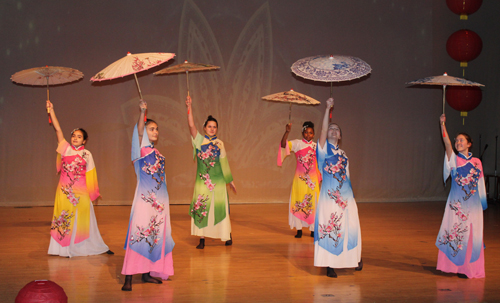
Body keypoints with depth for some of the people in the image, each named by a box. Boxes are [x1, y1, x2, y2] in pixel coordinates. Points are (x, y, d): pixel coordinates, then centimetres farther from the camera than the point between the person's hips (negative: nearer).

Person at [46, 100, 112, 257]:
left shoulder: (87, 154, 4)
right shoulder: (66, 148, 4)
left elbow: (90, 174, 7)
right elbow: (57, 129, -3)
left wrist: (93, 192, 7)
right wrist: (51, 111, -9)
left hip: (81, 191, 0)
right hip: (65, 190, 0)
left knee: (82, 218, 4)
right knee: (65, 218, 1)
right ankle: (66, 249, 9)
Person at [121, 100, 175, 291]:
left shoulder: (157, 153, 16)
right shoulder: (141, 149, -1)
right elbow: (139, 131, -19)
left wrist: (164, 201, 16)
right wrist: (142, 112, -33)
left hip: (159, 200, 7)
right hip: (144, 198, -7)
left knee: (155, 235, 9)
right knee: (138, 234, -11)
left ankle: (147, 273, 17)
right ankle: (128, 277, -10)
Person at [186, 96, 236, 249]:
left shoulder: (219, 143, 7)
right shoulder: (199, 140, 2)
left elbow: (224, 163, 14)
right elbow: (191, 126, -13)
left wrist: (230, 180, 17)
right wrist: (189, 108, -23)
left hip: (218, 182, 1)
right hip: (202, 181, -1)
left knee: (220, 209, 6)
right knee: (201, 209, -2)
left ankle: (227, 235, 22)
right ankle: (202, 239, 5)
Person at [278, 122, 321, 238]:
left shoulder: (316, 146, 10)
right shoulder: (297, 144, 0)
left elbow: (319, 163, 16)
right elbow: (283, 144, -17)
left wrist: (320, 177, 12)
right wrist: (287, 132, -32)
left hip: (312, 179, 2)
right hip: (300, 178, -2)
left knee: (313, 203, 2)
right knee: (298, 202, -2)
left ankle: (313, 229, 9)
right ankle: (299, 229, 4)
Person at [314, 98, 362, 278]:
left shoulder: (342, 154, 17)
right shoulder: (323, 148, 3)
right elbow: (323, 131, -14)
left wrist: (352, 195, 15)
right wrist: (327, 109, -21)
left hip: (346, 197, 4)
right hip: (329, 196, -4)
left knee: (349, 228, 5)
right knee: (328, 229, -3)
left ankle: (354, 258, 25)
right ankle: (330, 265, 4)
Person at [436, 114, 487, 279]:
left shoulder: (476, 162, 8)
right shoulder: (454, 159, 2)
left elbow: (480, 184, 12)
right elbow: (447, 144, -14)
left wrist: (482, 203, 10)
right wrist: (442, 125, -25)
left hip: (473, 205, 2)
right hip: (457, 204, -2)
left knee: (472, 234, 3)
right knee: (456, 233, -2)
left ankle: (470, 268, 13)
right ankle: (458, 266, 9)